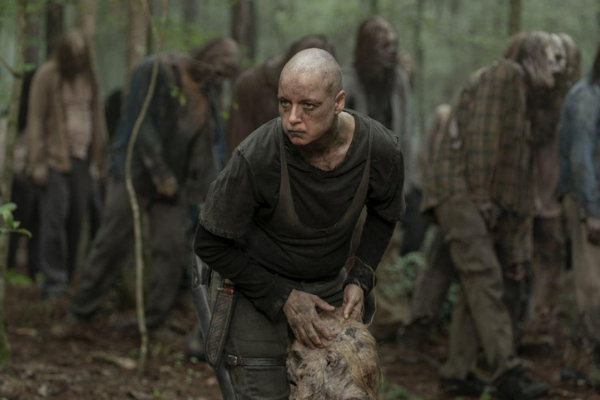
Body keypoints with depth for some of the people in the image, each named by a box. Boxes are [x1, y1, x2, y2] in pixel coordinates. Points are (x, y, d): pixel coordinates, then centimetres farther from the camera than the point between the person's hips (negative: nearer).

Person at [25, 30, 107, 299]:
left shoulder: (87, 76, 10)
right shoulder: (47, 76, -6)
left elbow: (97, 115, 16)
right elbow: (35, 120, -7)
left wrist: (100, 155, 13)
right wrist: (37, 162, -11)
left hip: (81, 156, 5)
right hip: (54, 156, -5)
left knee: (77, 218, 1)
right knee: (55, 216, -11)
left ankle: (67, 279, 9)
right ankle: (53, 280, -9)